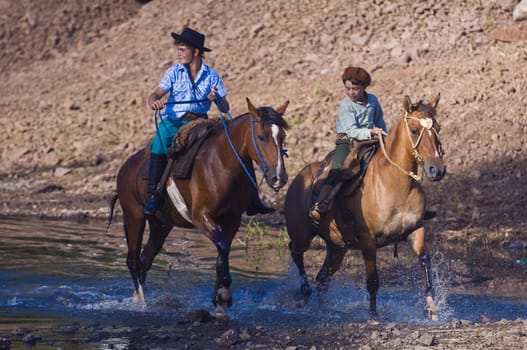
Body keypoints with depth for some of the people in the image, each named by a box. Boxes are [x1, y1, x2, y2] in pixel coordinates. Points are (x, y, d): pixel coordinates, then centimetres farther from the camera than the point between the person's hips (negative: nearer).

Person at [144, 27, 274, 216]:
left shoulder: (211, 76, 6)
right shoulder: (174, 72, 4)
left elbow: (225, 108, 4)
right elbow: (156, 94, -6)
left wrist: (217, 99, -19)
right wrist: (154, 102, -31)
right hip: (174, 121, -2)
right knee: (160, 141, -36)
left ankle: (251, 200, -6)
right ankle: (152, 193, -31)